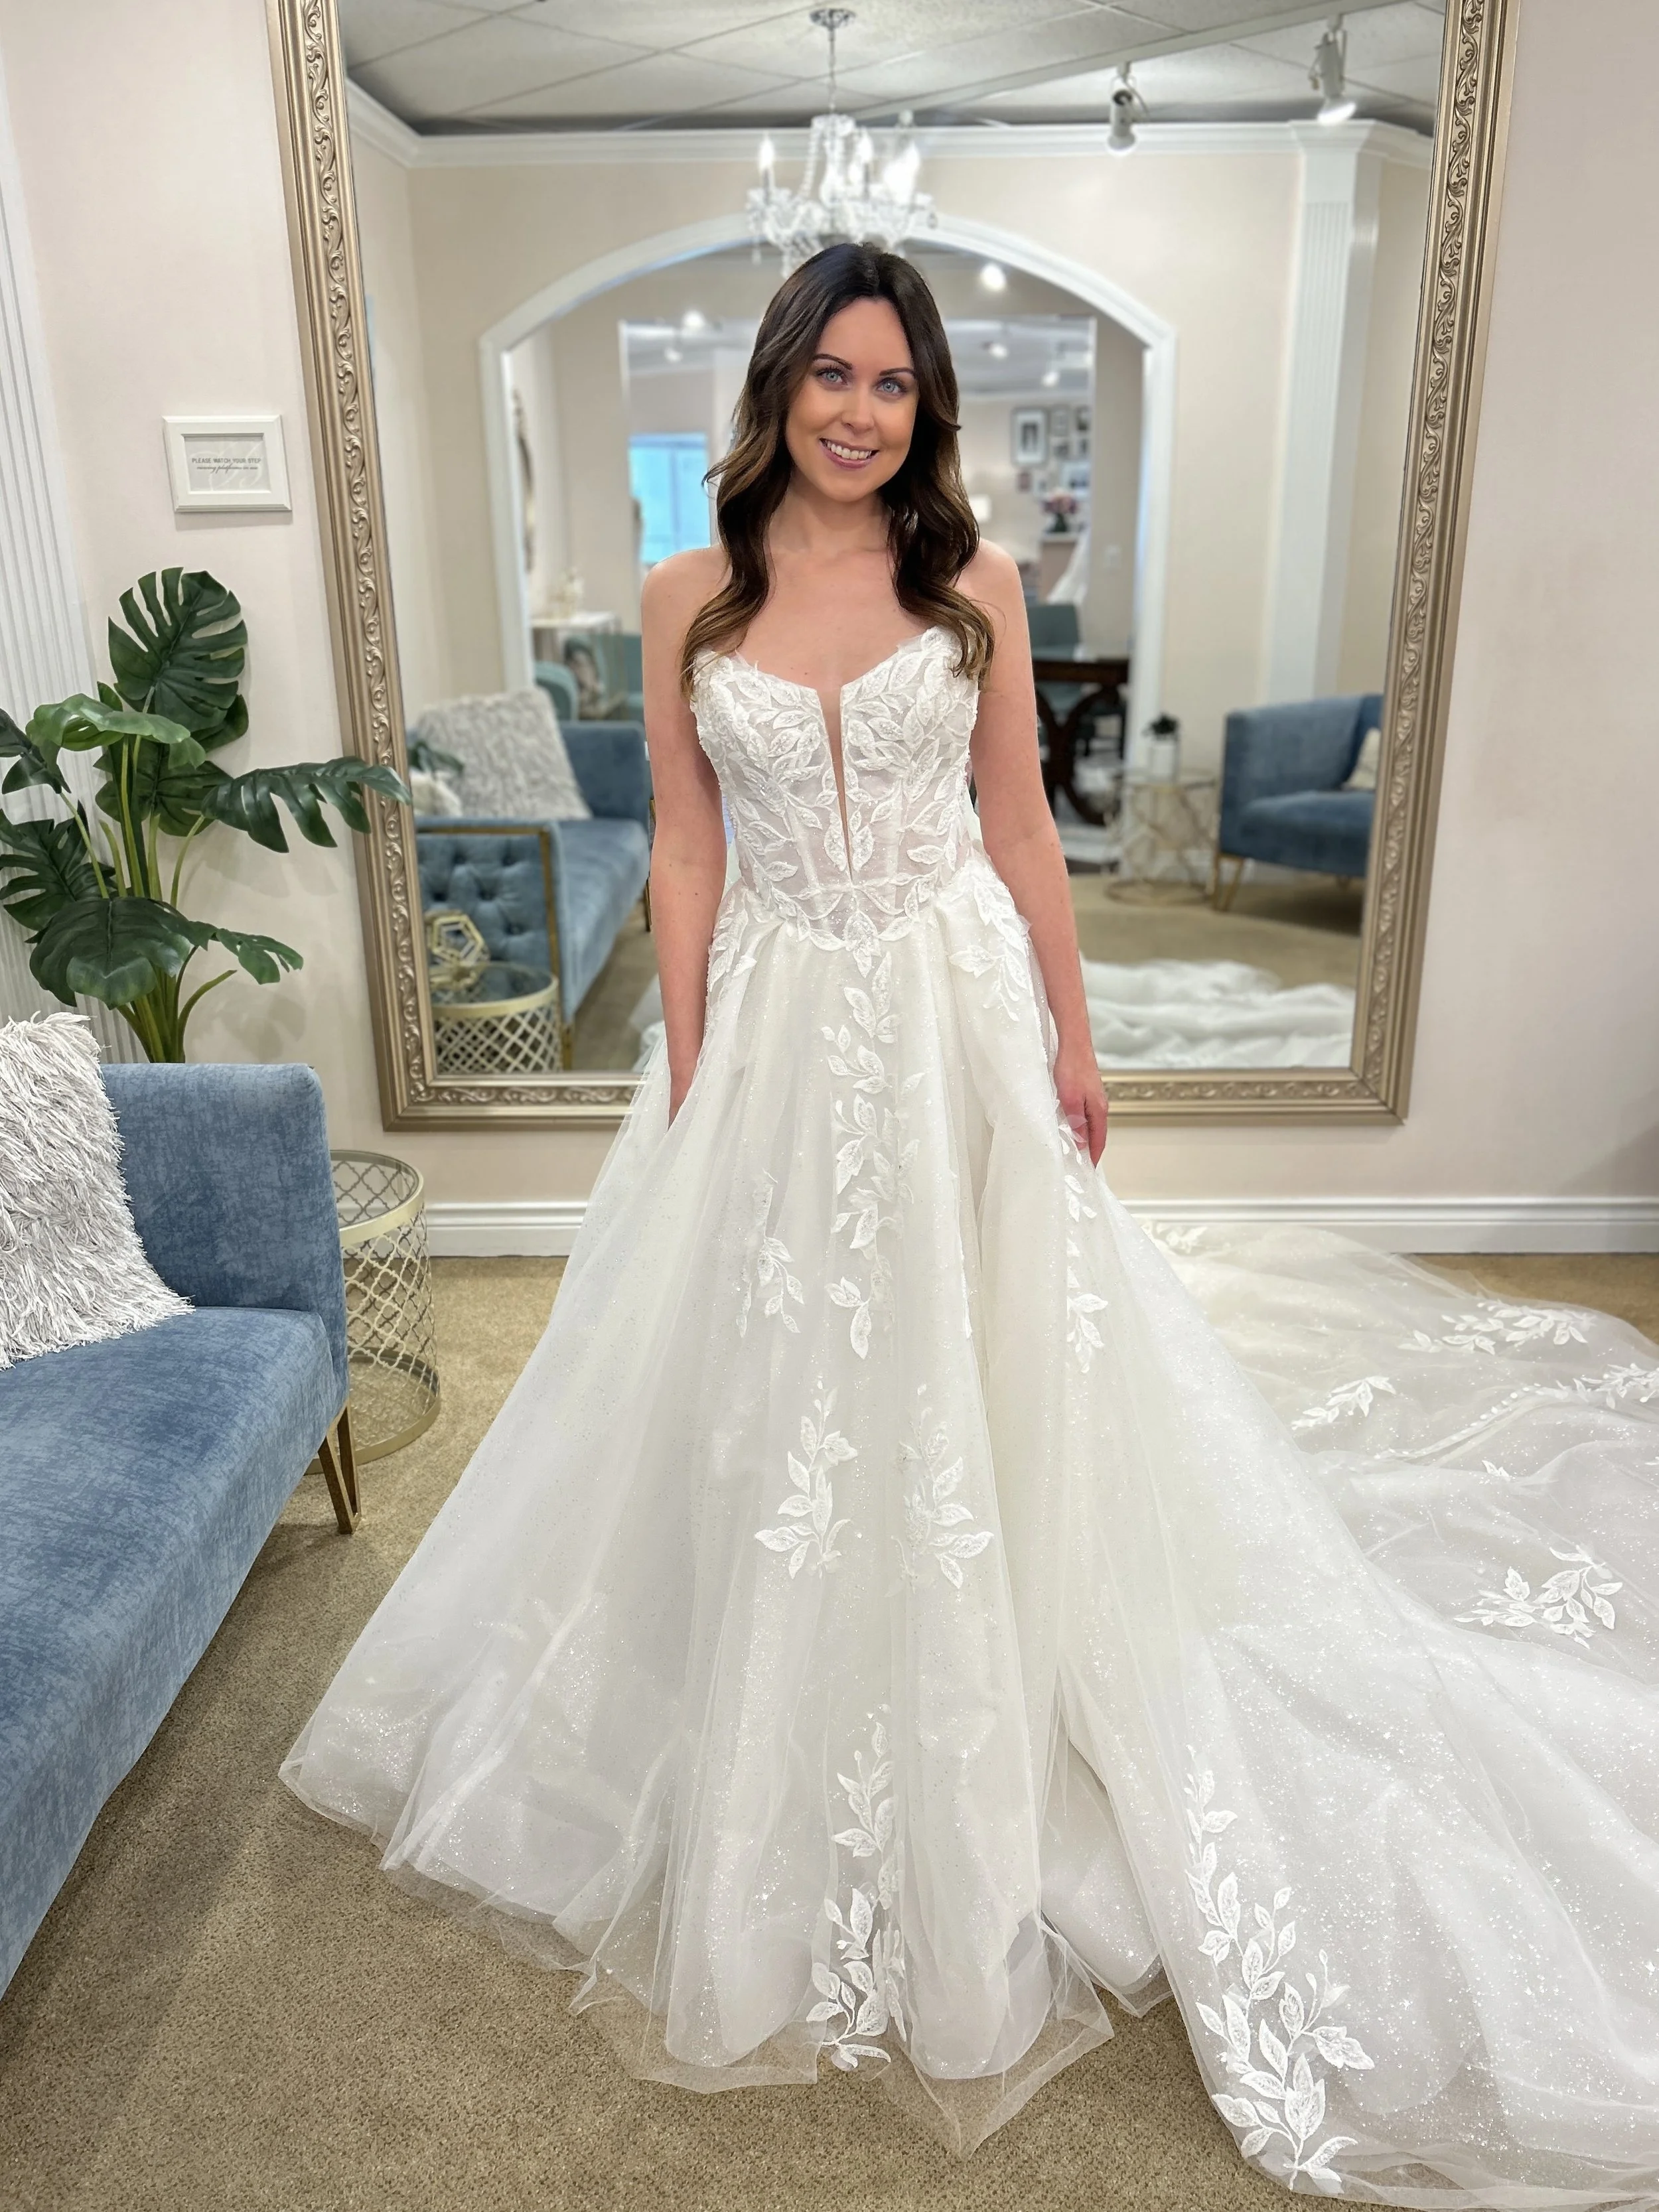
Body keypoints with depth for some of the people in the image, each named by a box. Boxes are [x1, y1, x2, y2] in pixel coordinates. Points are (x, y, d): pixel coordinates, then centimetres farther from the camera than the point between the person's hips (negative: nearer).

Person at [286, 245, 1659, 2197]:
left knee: (971, 1379, 10)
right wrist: (685, 1072, -1)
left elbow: (1020, 827, 4)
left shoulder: (974, 584, 2)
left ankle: (971, 1785, 34)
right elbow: (687, 851, 3)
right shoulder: (691, 597, 3)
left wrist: (1071, 1043, 3)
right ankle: (804, 1788, 36)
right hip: (779, 1035, 1)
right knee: (778, 1392, 11)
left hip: (958, 1024, 0)